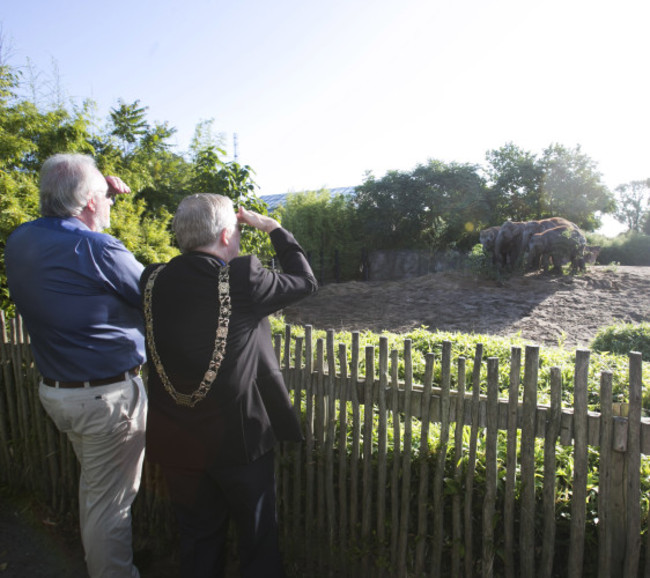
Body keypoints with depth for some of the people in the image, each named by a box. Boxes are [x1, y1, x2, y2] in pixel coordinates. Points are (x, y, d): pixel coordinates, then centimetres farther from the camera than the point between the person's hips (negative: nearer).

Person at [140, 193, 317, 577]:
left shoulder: (154, 281, -8)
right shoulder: (242, 279, -22)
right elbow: (306, 281, -7)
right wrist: (274, 228, 0)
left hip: (177, 443, 5)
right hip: (239, 439, -4)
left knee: (198, 539, 25)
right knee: (258, 540, 19)